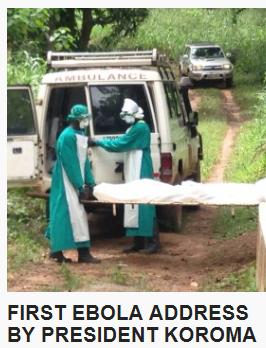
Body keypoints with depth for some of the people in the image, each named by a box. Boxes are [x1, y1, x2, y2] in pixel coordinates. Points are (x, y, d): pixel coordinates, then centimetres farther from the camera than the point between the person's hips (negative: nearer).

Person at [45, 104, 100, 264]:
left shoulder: (80, 134, 12)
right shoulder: (67, 136, -18)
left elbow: (84, 160, 13)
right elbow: (70, 164, -20)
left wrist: (89, 181, 7)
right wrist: (80, 185, -21)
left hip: (75, 180, 9)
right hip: (68, 182, -9)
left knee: (64, 214, 11)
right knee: (76, 214, -9)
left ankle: (57, 250, 16)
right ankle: (83, 252, -8)